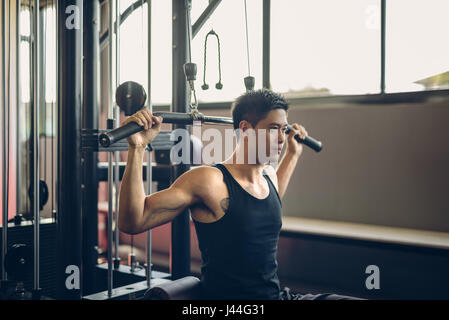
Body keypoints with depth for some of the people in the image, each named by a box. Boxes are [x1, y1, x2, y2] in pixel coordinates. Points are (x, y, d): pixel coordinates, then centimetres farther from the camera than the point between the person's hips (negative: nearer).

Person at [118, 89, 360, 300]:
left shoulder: (268, 175, 8)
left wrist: (293, 152, 33)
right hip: (230, 295, -7)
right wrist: (137, 148, -26)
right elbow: (132, 221, -19)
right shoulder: (210, 181, -15)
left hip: (277, 294, 7)